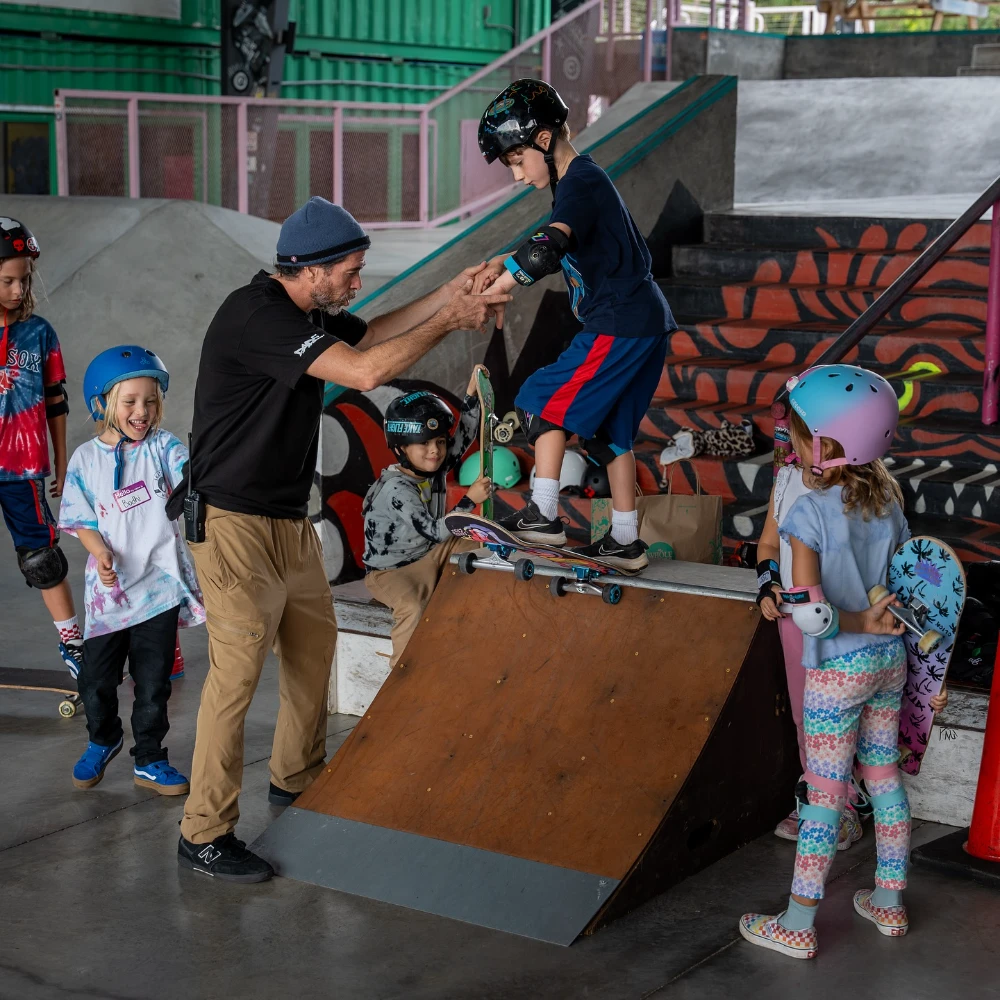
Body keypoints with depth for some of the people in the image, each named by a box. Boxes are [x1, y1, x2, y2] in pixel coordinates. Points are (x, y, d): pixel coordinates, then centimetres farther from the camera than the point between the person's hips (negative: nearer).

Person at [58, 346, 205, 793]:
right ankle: (103, 741, 37)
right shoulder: (85, 460, -1)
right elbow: (83, 521, 1)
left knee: (153, 681, 7)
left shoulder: (162, 446, -2)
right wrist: (101, 553, -18)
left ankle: (149, 760, 23)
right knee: (96, 679, 9)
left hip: (160, 584, -1)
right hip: (109, 587, 1)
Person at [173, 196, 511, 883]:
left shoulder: (309, 308, 7)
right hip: (236, 524, -10)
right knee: (237, 674, -8)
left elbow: (369, 335, 19)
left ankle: (297, 780, 36)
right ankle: (205, 834, 1)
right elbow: (365, 370, -29)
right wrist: (450, 320, -17)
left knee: (314, 647, 18)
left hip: (291, 519, 10)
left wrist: (450, 294, 5)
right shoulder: (256, 316, -23)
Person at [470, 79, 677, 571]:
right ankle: (624, 541, 18)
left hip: (621, 324, -10)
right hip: (645, 324, 10)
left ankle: (543, 515, -5)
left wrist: (496, 290, -24)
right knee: (607, 428, 14)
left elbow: (546, 250, -32)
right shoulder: (583, 179, 16)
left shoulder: (580, 183, -15)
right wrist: (501, 263, 8)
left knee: (544, 400, -5)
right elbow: (554, 245, 25)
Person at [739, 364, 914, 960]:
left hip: (837, 670, -6)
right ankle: (889, 904, 30)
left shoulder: (811, 513, -19)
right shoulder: (888, 501, 1)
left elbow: (806, 612, -24)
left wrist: (859, 623, -13)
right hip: (890, 661, 7)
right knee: (884, 777, 17)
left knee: (825, 793, -1)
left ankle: (799, 926, 8)